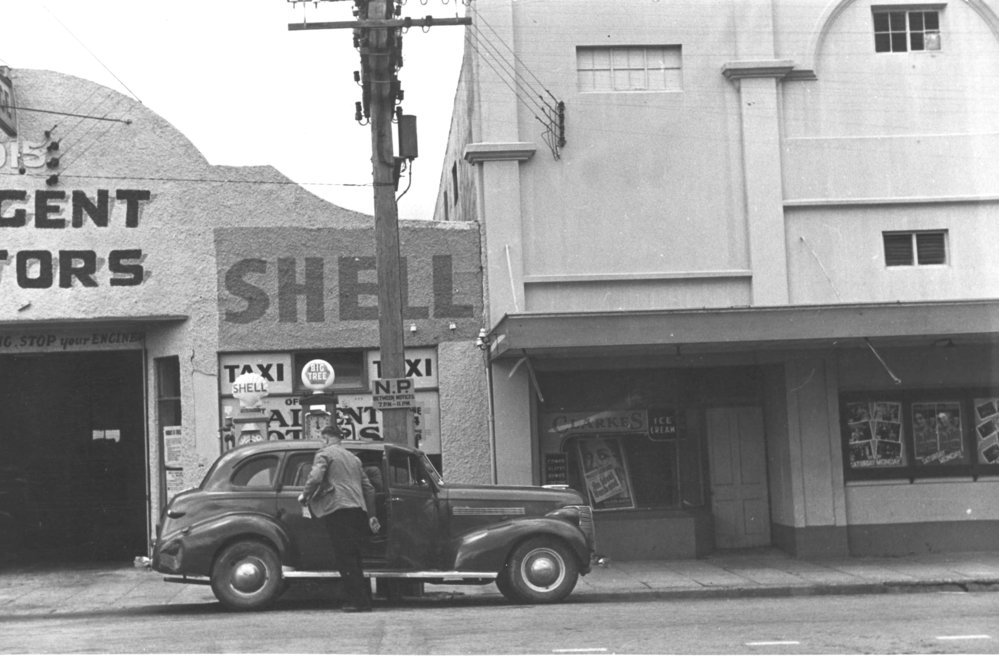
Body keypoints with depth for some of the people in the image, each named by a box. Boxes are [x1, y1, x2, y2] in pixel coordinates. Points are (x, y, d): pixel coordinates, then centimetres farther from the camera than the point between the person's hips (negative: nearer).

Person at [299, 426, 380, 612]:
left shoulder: (324, 453, 3)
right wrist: (372, 515, 29)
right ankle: (364, 599, 12)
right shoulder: (352, 457, 26)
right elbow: (369, 488, 25)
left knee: (345, 558, -5)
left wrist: (304, 495, 2)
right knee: (354, 557, 13)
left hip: (337, 509, -7)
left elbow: (315, 477, -15)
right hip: (358, 510, 7)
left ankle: (357, 601, -9)